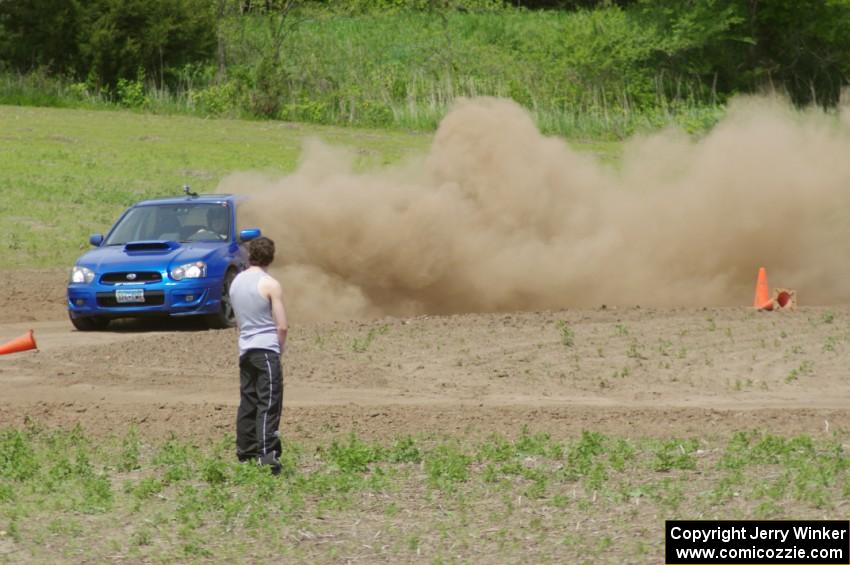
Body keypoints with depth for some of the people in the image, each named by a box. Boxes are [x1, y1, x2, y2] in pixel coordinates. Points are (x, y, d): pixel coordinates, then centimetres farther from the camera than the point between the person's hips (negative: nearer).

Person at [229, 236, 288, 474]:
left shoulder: (236, 282, 11)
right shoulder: (270, 285, -10)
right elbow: (282, 326, -10)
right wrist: (279, 348, 6)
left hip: (245, 349, 7)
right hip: (267, 350, -7)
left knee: (248, 403, 12)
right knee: (269, 405, -9)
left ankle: (245, 452, 14)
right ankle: (267, 455, -18)